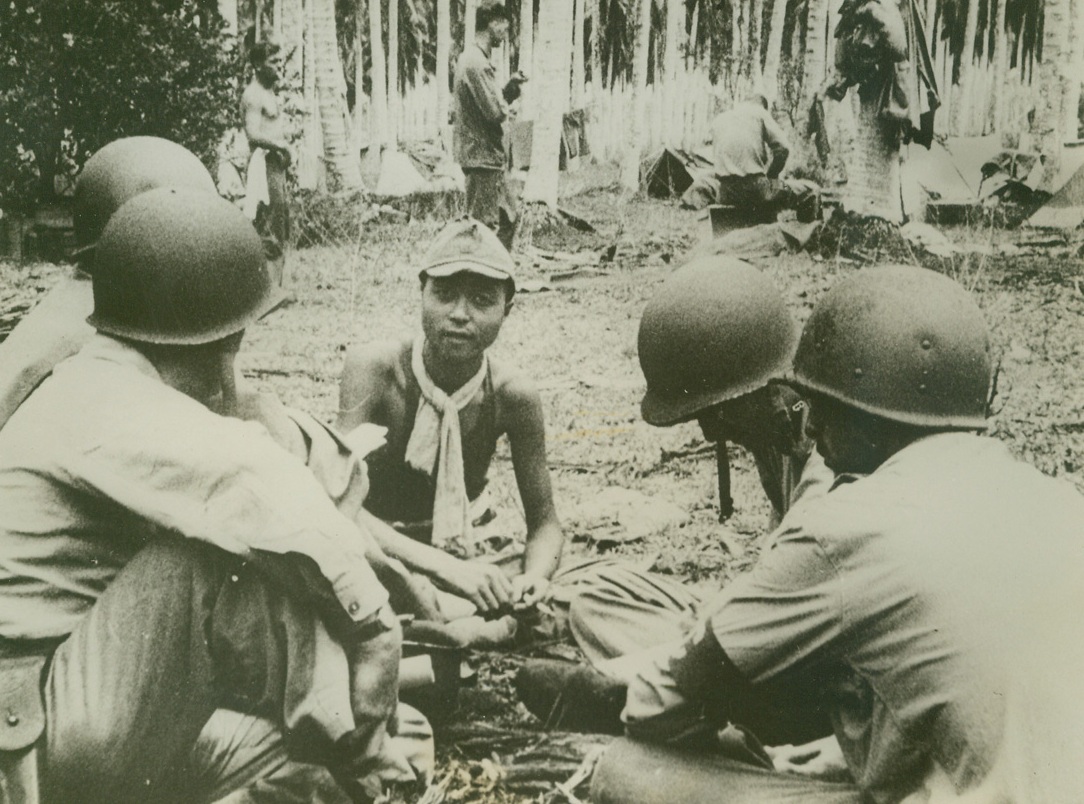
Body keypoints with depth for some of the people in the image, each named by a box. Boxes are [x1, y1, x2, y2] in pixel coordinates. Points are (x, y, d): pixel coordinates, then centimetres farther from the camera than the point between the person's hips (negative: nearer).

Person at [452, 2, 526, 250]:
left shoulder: (472, 58, 15)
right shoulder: (477, 64, -18)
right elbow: (496, 112, -23)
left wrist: (510, 87, 3)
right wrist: (509, 96, -3)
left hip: (487, 156, 10)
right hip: (482, 155, -10)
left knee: (507, 218, 16)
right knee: (483, 226, -5)